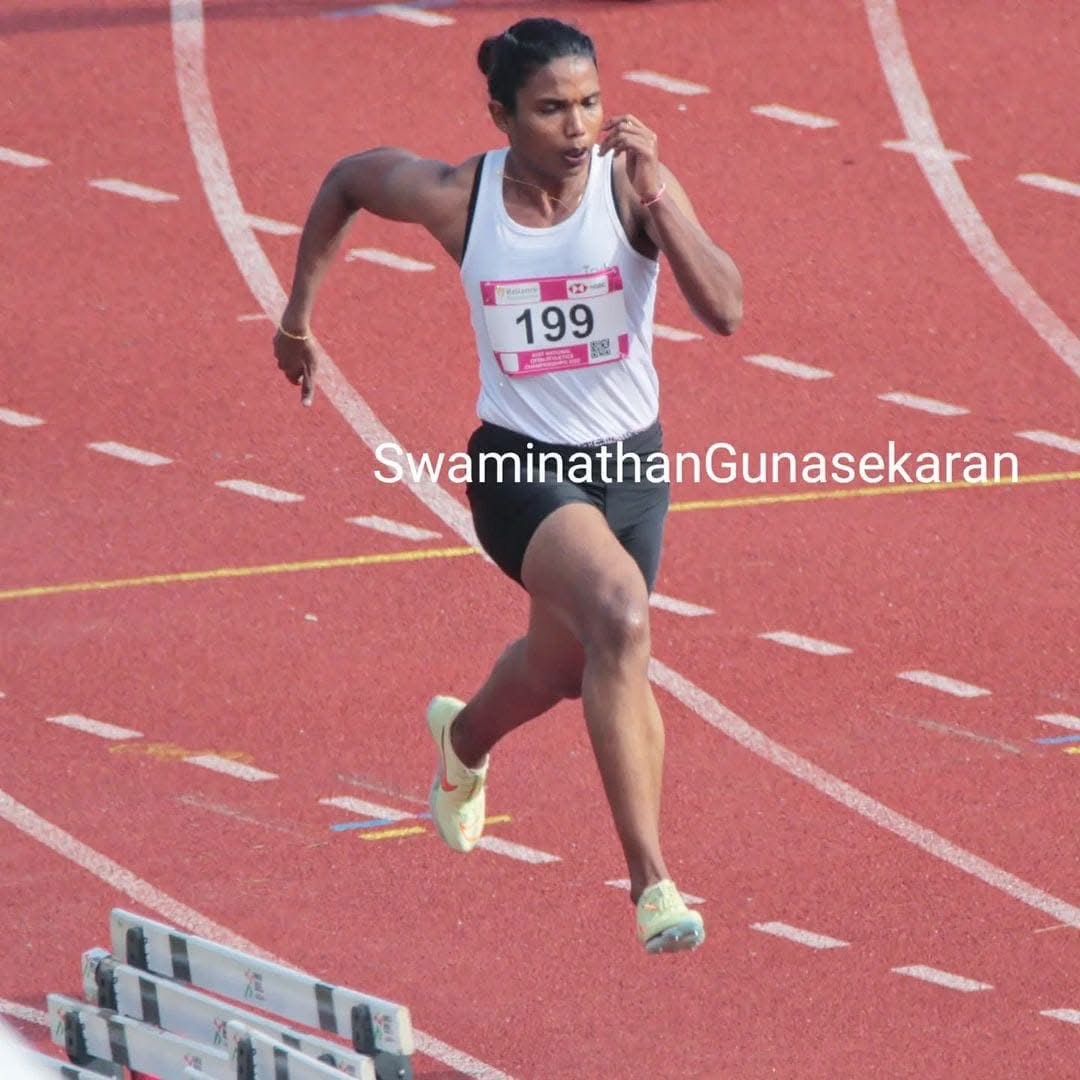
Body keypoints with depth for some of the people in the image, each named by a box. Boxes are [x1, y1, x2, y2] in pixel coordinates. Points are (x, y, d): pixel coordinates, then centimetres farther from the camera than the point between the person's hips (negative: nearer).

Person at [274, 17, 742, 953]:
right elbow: (347, 180, 8)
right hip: (521, 466, -3)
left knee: (560, 669, 24)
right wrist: (299, 314, 13)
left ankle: (465, 739, 63)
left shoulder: (634, 189, -15)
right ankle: (651, 881, -29)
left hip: (630, 462, 3)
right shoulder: (457, 200, -13)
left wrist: (655, 194, -36)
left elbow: (725, 311, -27)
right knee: (621, 618, -31)